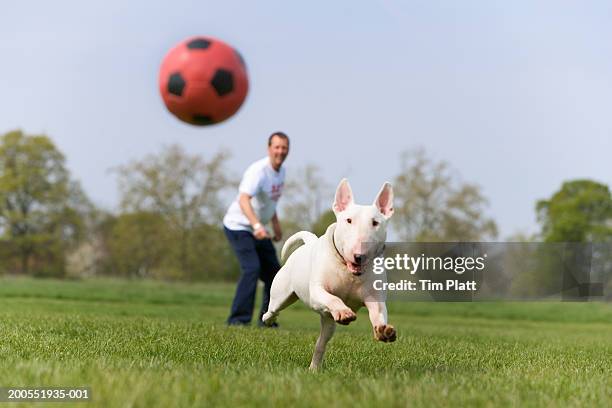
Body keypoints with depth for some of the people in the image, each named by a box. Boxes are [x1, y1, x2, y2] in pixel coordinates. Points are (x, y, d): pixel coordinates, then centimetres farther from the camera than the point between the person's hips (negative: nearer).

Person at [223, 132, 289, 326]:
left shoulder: (281, 171, 4)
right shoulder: (258, 171, -25)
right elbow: (244, 200, -40)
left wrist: (275, 222, 21)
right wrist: (257, 225, -54)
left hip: (258, 230, 9)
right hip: (238, 226, -9)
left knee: (273, 272, 9)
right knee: (252, 269, -23)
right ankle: (238, 320, -20)